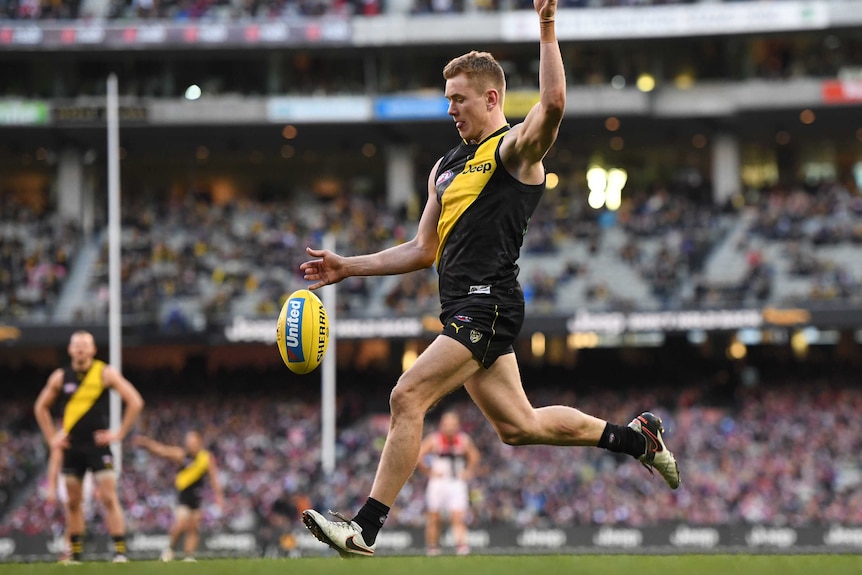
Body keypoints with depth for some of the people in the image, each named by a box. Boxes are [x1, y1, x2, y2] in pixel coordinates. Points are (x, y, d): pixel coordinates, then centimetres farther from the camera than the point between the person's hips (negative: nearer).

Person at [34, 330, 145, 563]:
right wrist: (51, 437, 9)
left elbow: (135, 401, -5)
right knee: (73, 502, 7)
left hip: (98, 445, -4)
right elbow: (41, 407, 19)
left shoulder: (105, 373, -4)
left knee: (109, 498, -12)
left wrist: (119, 434, -8)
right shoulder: (60, 377, 6)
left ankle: (120, 550, -14)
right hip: (71, 446, 4)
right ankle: (75, 553, 15)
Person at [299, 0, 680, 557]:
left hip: (488, 304, -9)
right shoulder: (447, 167, 23)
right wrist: (347, 267, 19)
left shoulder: (515, 148, -3)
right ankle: (635, 436, 26)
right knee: (518, 425, 11)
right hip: (465, 309, 9)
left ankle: (366, 528, -18)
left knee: (408, 397, -17)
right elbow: (424, 250, 26)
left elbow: (553, 103, -25)